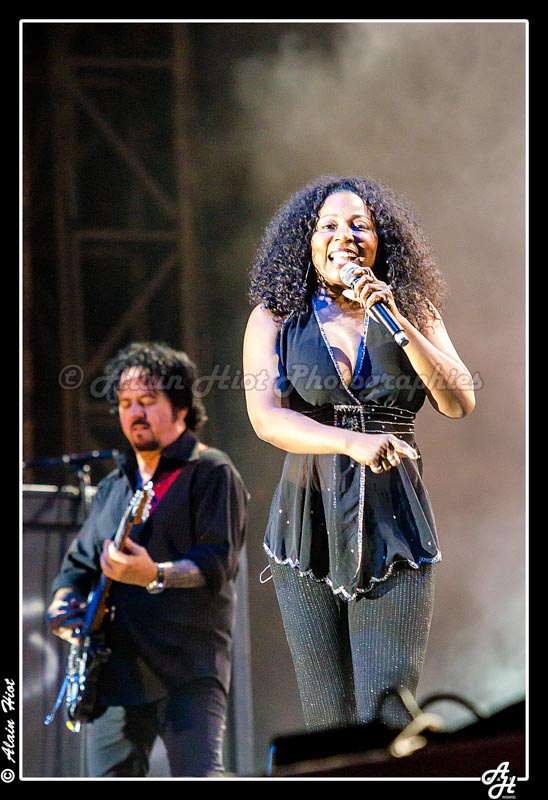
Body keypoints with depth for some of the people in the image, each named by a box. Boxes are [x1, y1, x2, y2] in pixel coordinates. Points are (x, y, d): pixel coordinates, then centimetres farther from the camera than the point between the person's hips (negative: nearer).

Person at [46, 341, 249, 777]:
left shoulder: (210, 472, 0)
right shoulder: (114, 487, 22)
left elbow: (218, 562, -12)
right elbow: (79, 562, 27)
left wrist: (155, 575, -29)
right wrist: (64, 603, 5)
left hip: (189, 671, -7)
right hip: (116, 671, 7)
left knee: (198, 776, -19)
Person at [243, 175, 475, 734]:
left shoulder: (413, 313, 10)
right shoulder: (276, 319, 6)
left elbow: (458, 403, -3)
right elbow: (266, 417, -9)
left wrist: (397, 322, -13)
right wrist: (353, 443, -25)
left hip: (394, 525, 0)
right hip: (309, 521, 0)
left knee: (388, 706, -12)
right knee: (329, 715, 1)